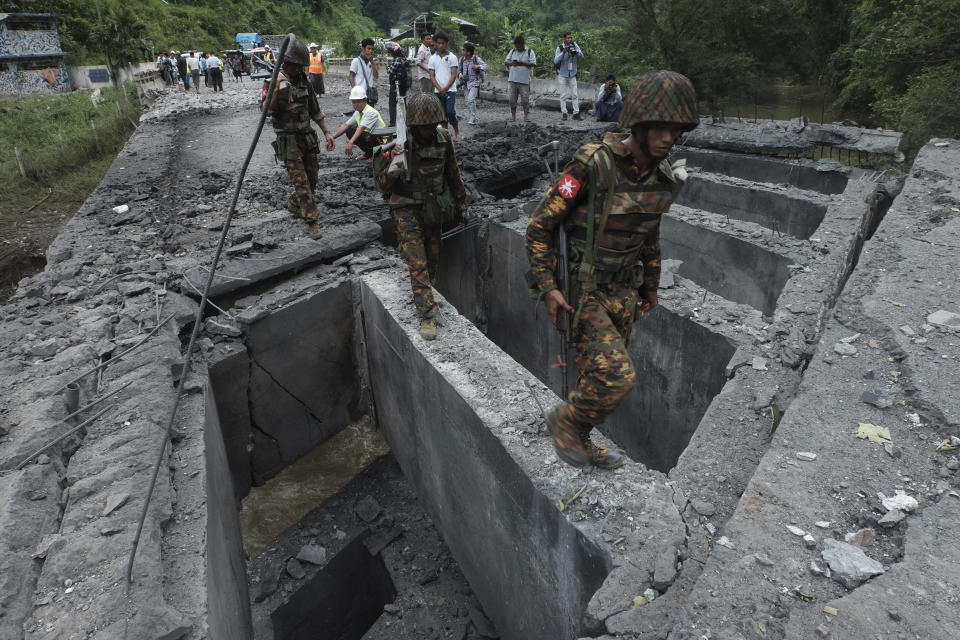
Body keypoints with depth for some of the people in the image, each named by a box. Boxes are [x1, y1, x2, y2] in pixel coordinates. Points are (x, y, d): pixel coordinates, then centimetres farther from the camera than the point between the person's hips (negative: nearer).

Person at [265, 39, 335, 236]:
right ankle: (311, 221, -5)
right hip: (288, 140, -6)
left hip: (307, 136, 6)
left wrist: (326, 132, 12)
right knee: (301, 181, -8)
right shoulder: (275, 81, -11)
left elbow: (315, 109, 15)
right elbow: (268, 110, -22)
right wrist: (277, 89, -34)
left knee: (312, 177, 12)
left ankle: (294, 204, 36)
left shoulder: (303, 80, 7)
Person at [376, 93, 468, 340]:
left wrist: (461, 204, 15)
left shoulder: (443, 138, -5)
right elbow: (383, 183, -14)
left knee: (433, 259, 16)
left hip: (433, 208, 4)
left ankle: (425, 290, 40)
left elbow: (453, 173, 9)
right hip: (407, 210, -4)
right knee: (417, 264, -7)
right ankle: (427, 316, -1)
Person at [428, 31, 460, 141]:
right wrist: (440, 89, -9)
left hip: (450, 90, -3)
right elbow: (432, 76, 5)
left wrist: (445, 89, -12)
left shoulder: (452, 57, 0)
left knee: (451, 113, -13)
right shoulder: (433, 58, 8)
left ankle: (457, 132, 6)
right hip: (438, 91, 3)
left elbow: (453, 75, -5)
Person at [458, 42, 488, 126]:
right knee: (468, 101, 10)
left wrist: (479, 66, -30)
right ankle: (475, 118, 24)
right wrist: (460, 74, -8)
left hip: (474, 82, -6)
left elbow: (487, 68, -12)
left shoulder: (476, 59, -9)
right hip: (466, 83, 6)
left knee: (471, 99, -21)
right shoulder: (462, 59, 4)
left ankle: (473, 118, -12)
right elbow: (459, 70, 16)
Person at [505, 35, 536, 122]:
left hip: (524, 80, -3)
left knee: (525, 100, -3)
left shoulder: (529, 52, 3)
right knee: (512, 99, 4)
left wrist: (522, 63, -16)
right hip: (512, 79, 3)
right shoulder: (512, 51, 14)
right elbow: (506, 62, 12)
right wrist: (511, 63, -10)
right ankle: (513, 116, 14)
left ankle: (526, 116, 5)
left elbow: (533, 64, -7)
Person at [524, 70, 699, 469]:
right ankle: (565, 419, 11)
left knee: (601, 375, 15)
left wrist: (651, 285, 25)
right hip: (580, 290, -7)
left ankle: (578, 441, 37)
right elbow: (540, 224, -15)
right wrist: (547, 287, -19)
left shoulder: (663, 180, 2)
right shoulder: (592, 166, -20)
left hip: (623, 291, 7)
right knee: (616, 376, -17)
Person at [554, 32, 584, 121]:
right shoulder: (560, 48, -13)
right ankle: (564, 114, 5)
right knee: (563, 95, 0)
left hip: (572, 74, 3)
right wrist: (563, 52, -35)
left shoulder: (574, 45, -4)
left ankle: (576, 113, 4)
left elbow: (581, 56, -11)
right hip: (562, 75, -3)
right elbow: (556, 61, -24)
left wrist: (575, 51, -29)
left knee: (575, 95, 1)